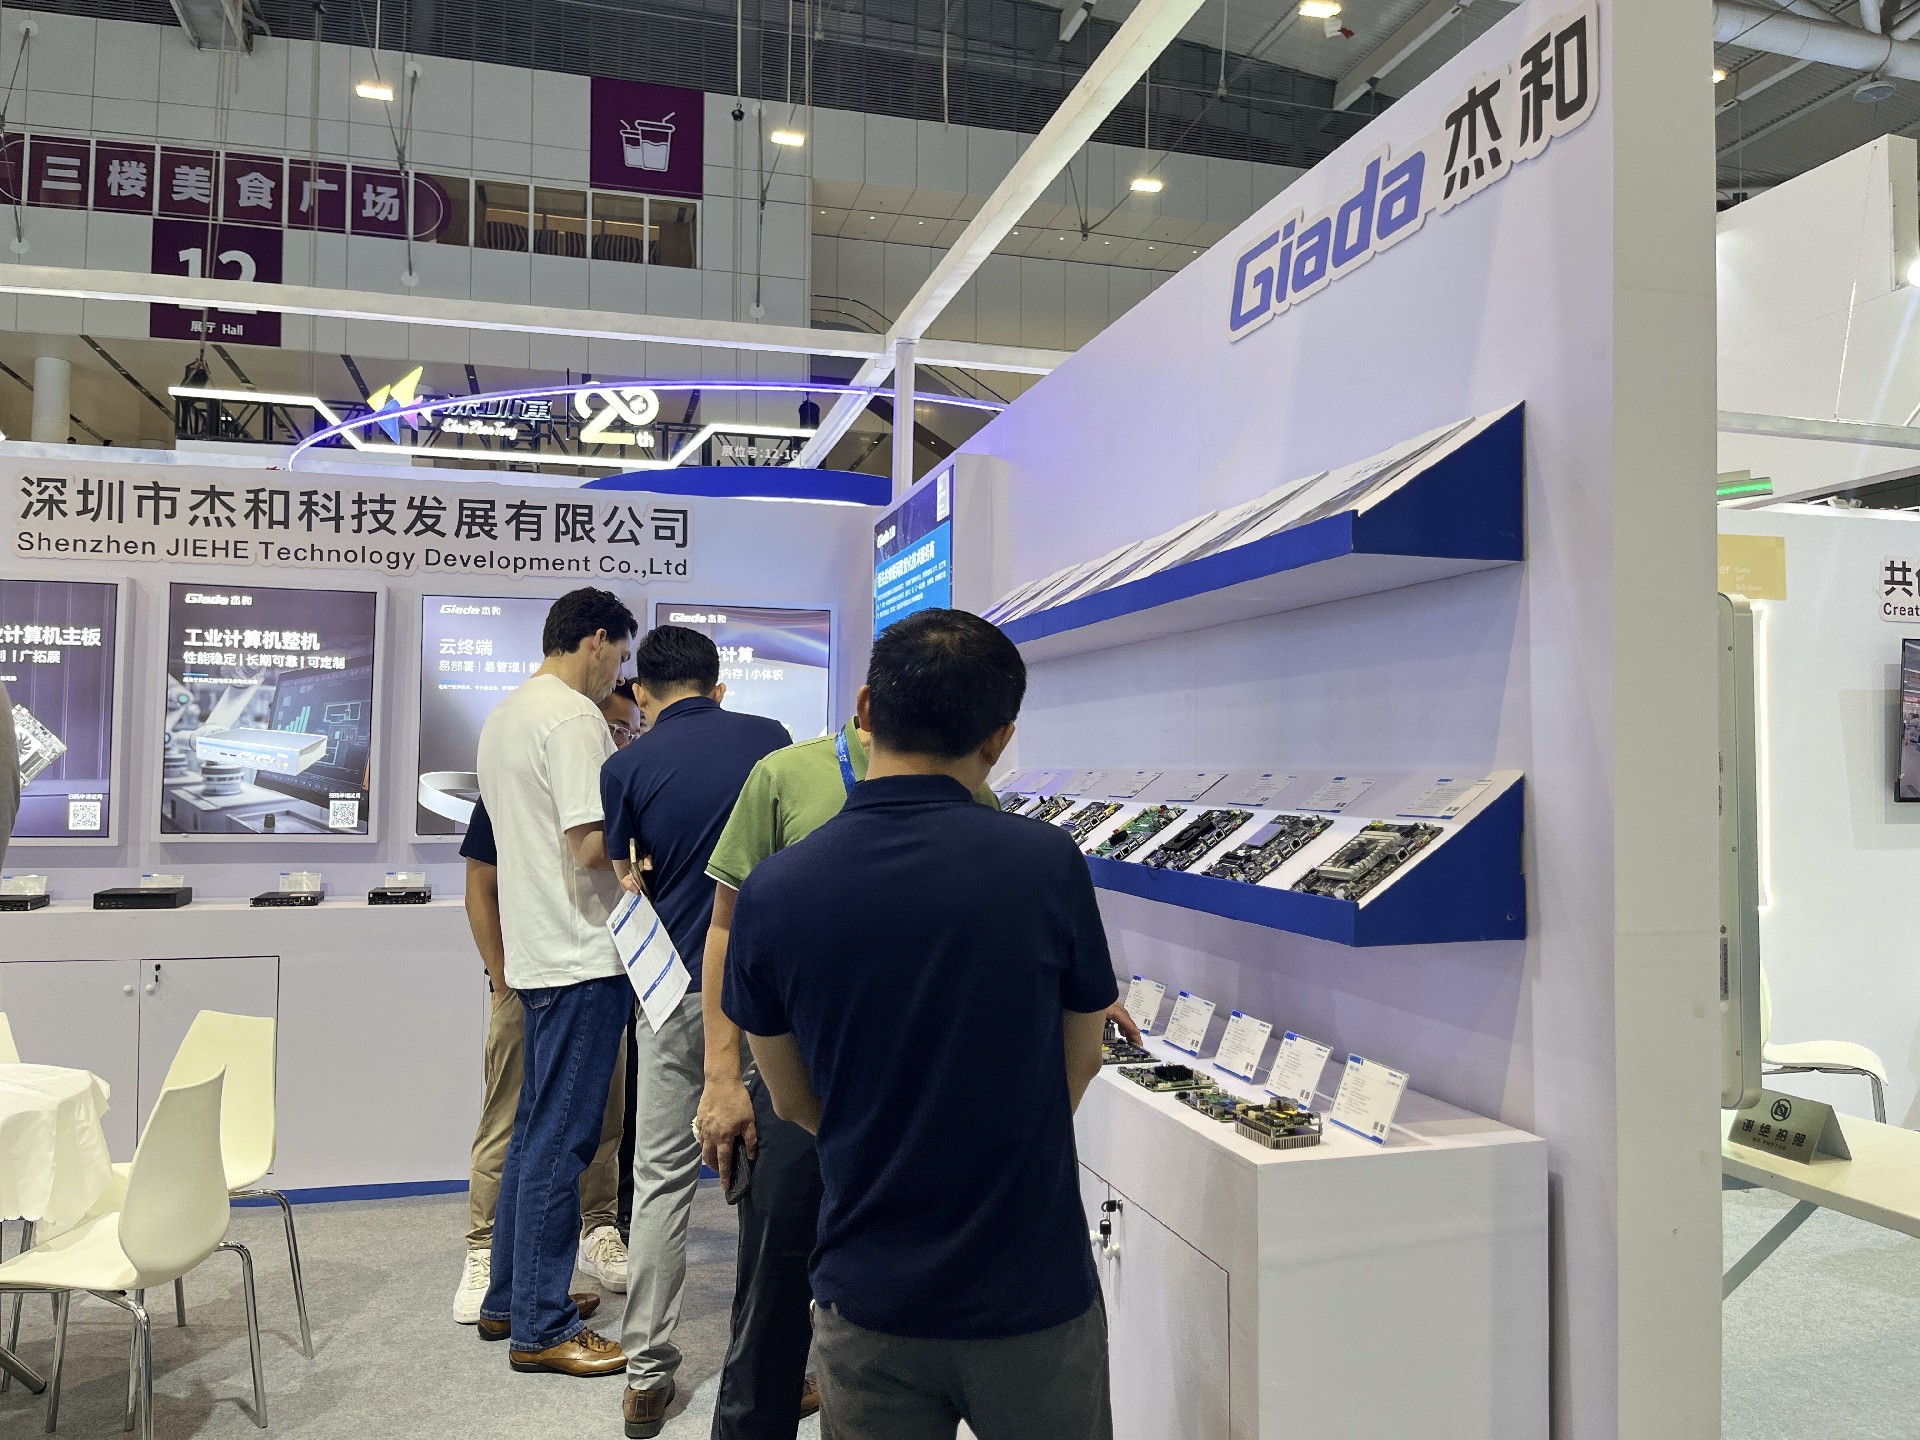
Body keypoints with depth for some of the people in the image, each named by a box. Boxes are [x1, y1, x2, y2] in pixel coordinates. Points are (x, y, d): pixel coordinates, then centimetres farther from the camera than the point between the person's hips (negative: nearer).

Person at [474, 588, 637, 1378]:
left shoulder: (505, 715, 15)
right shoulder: (574, 718, -16)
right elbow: (592, 844, -22)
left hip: (535, 954, 10)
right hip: (581, 958, -10)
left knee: (536, 1129, 19)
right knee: (560, 1141, -2)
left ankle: (510, 1296, 31)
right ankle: (540, 1327, 9)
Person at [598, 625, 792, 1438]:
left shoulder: (627, 767, -4)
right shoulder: (771, 740, 1)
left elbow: (623, 890, 1)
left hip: (676, 991, -1)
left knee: (661, 1178, 9)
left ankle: (648, 1375, 13)